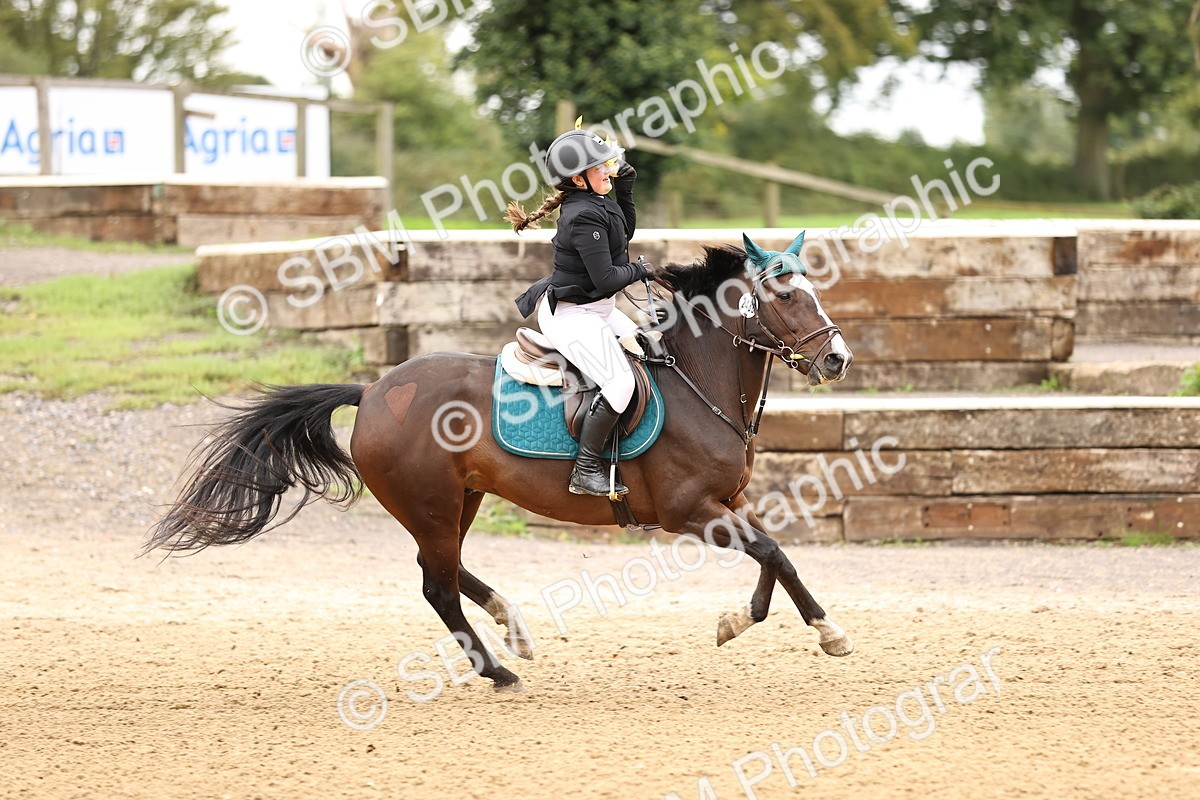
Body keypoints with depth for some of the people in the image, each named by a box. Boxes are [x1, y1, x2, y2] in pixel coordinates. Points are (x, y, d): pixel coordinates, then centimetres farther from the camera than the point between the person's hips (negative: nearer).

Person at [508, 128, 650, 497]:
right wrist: (639, 271, -7)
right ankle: (586, 470, -16)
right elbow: (606, 278, -27)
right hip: (572, 316, -11)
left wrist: (625, 192, 8)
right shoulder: (584, 217, -25)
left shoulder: (596, 202, 4)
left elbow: (624, 232, 23)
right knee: (620, 382, -21)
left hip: (598, 308, 11)